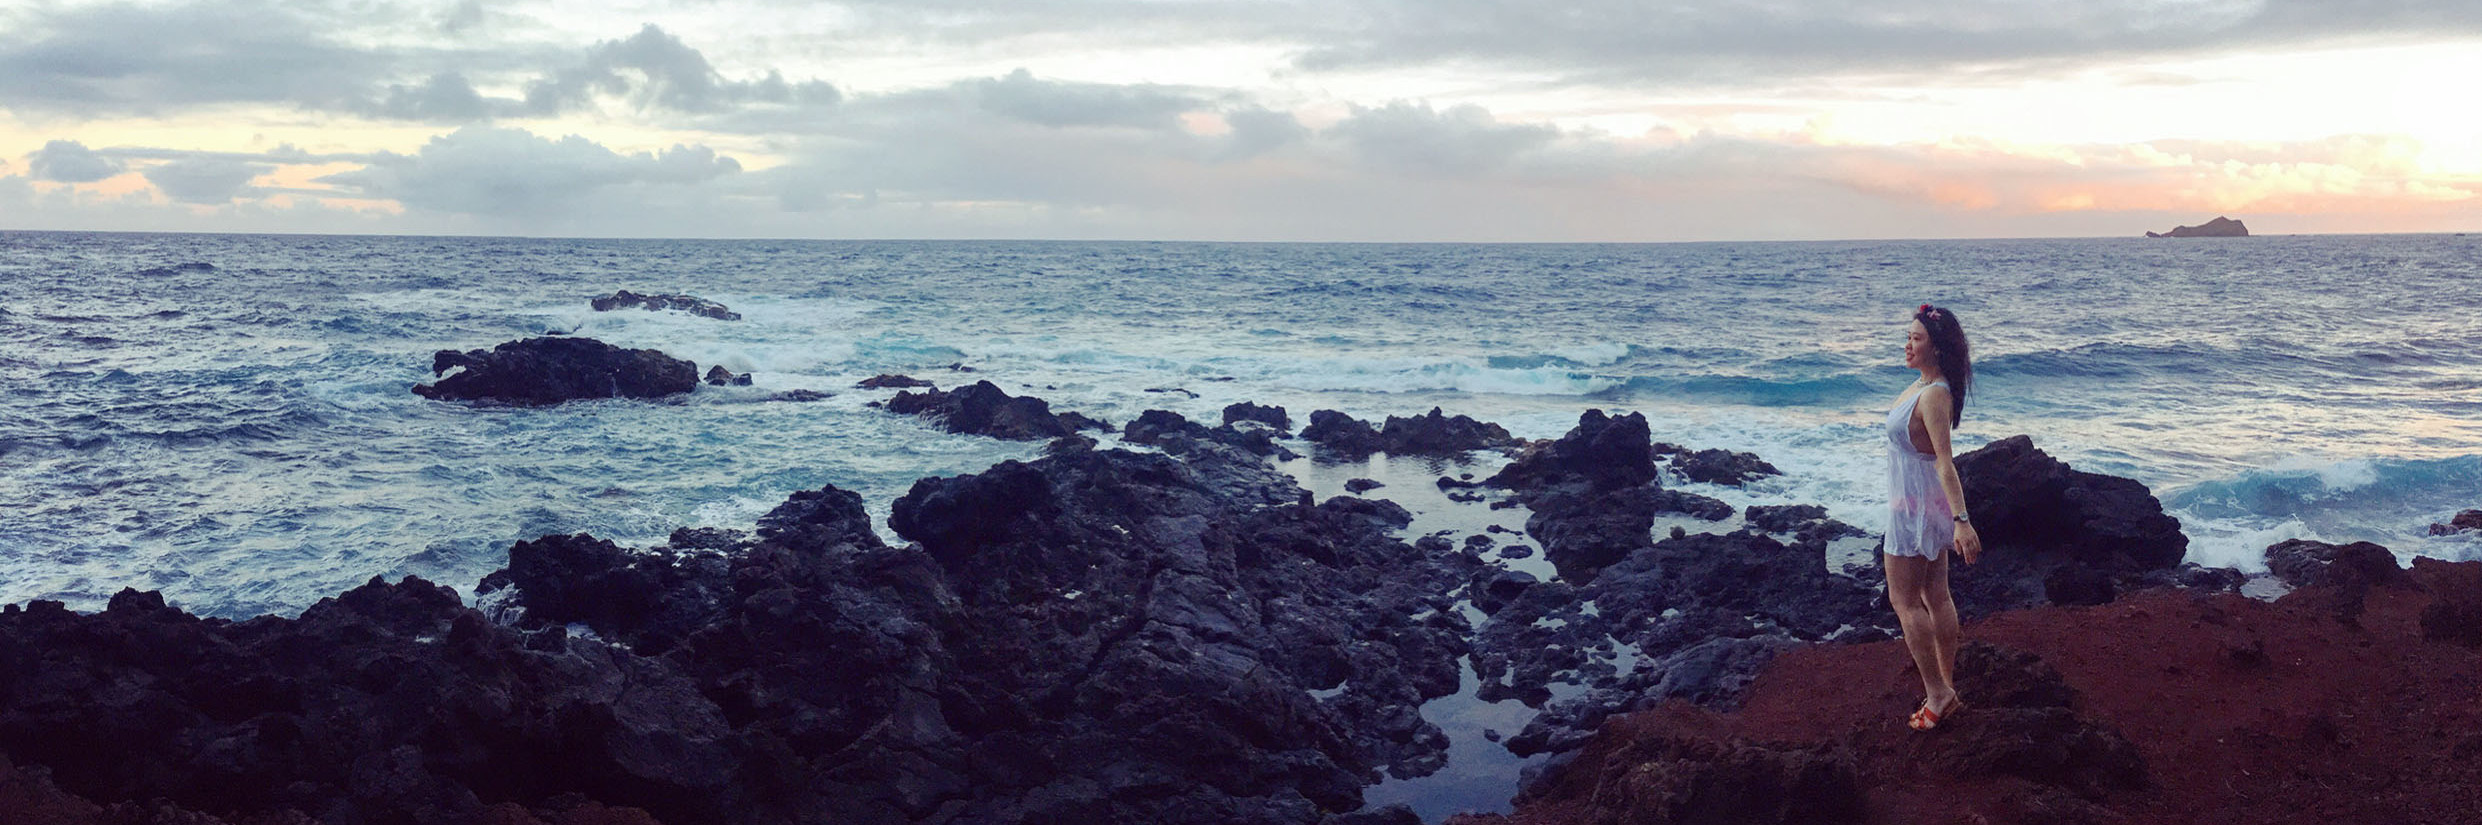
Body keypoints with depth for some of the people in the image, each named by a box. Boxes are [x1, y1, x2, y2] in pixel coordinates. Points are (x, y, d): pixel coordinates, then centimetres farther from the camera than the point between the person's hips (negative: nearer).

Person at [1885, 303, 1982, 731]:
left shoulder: (1934, 395, -24)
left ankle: (1938, 694, 3)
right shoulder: (1925, 384, 5)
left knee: (1904, 600, -1)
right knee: (1936, 596, 14)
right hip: (1926, 503, 10)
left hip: (1916, 507, -10)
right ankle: (1946, 686, 23)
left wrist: (1961, 520, -34)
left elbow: (1945, 461, -30)